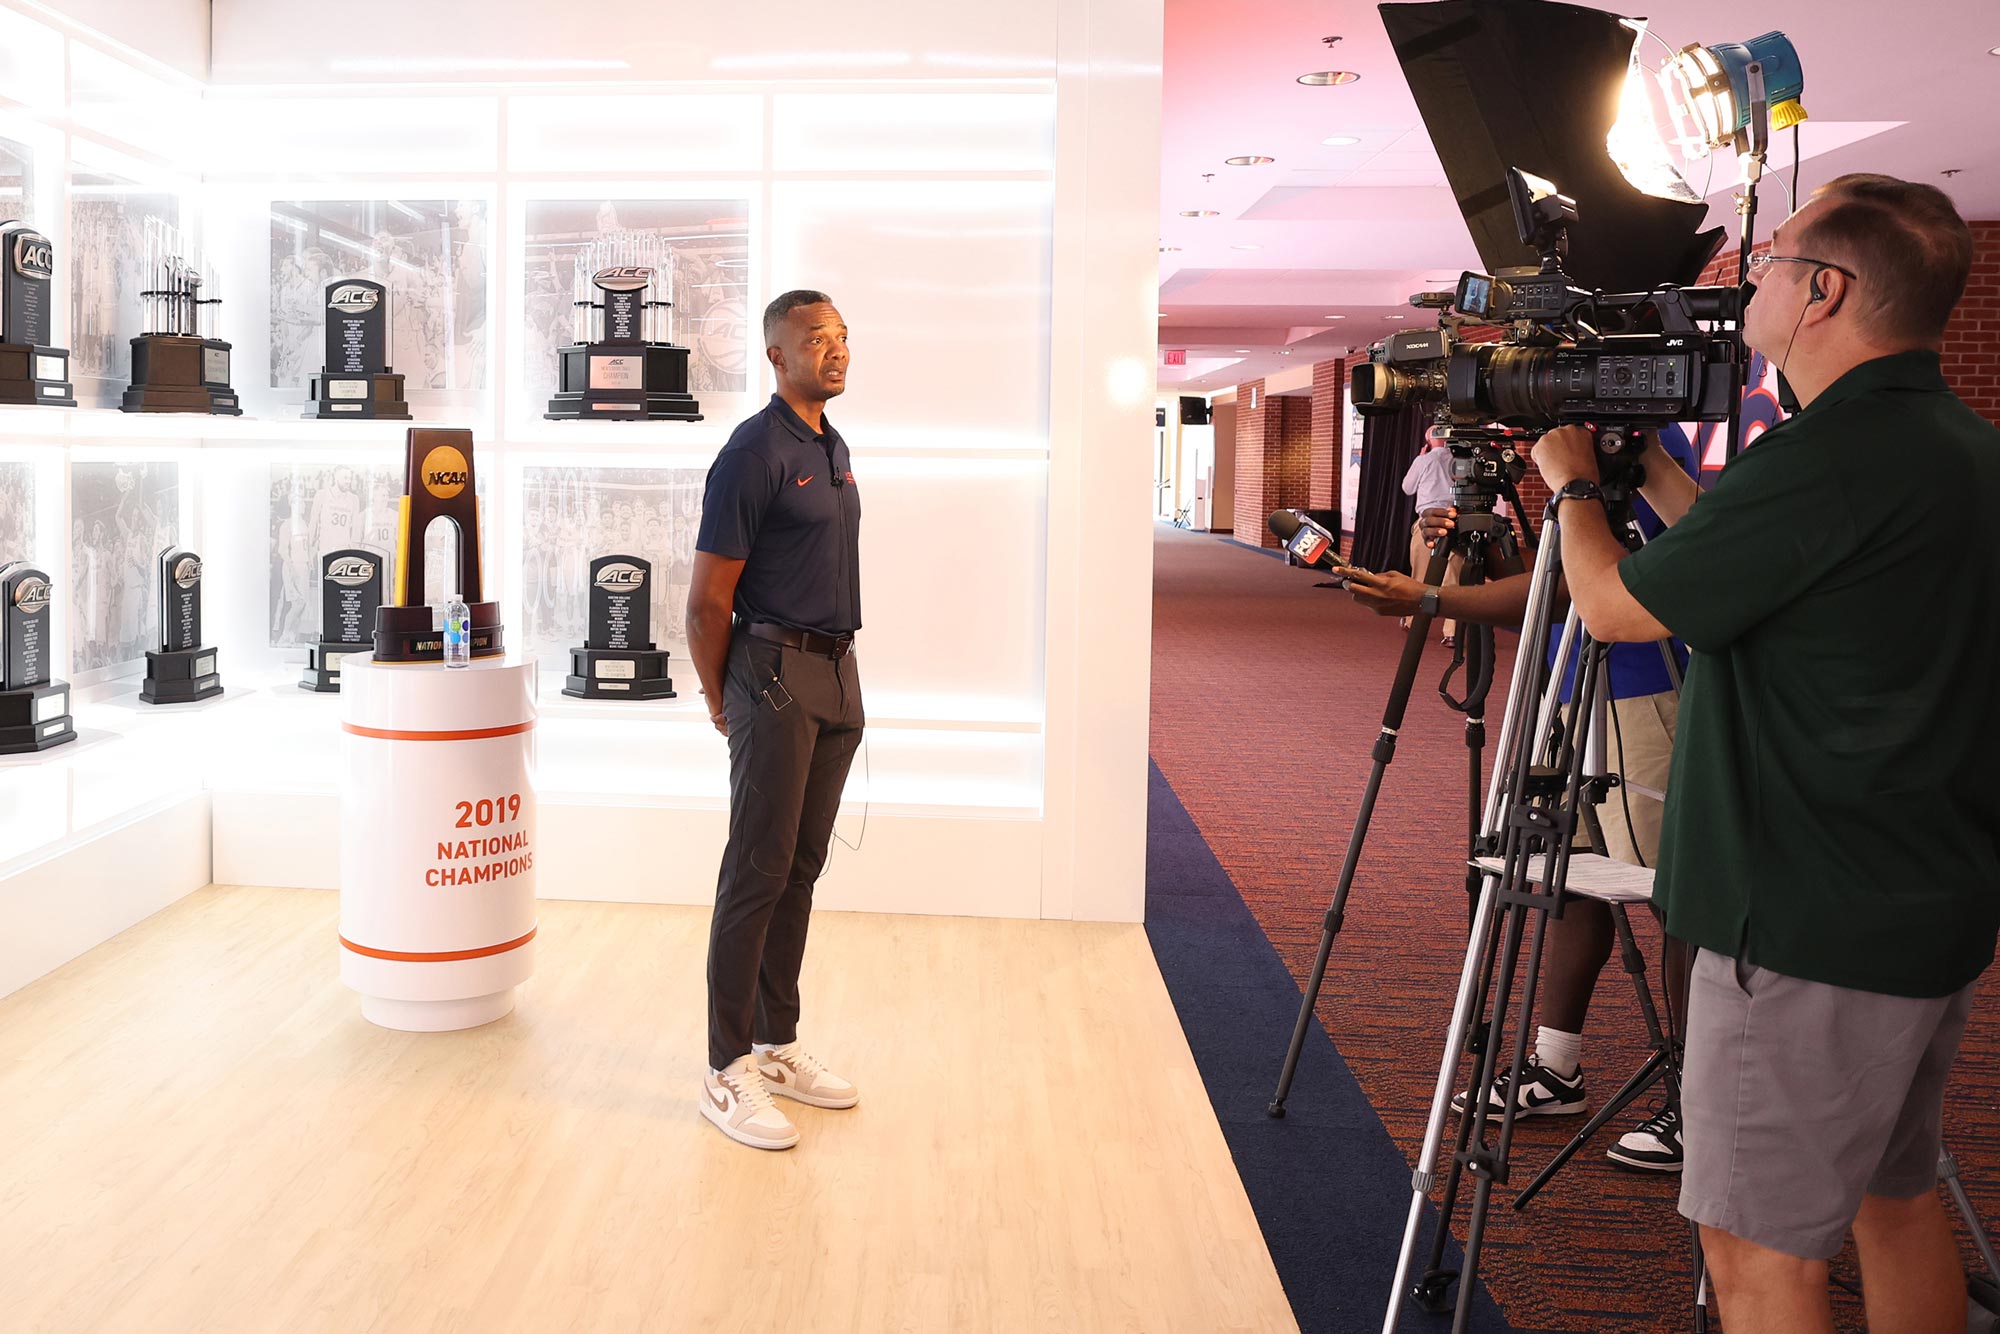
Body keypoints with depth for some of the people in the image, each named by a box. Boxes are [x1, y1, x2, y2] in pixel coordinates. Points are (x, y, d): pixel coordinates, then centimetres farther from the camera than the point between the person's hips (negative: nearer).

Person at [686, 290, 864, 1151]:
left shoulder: (834, 449, 15)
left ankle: (777, 1046, 22)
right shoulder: (754, 453, -13)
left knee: (802, 868, 12)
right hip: (776, 676, -8)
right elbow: (707, 600, -12)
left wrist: (835, 670, 17)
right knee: (758, 870, -5)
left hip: (837, 677, 8)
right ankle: (728, 1072, 4)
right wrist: (720, 701, -2)